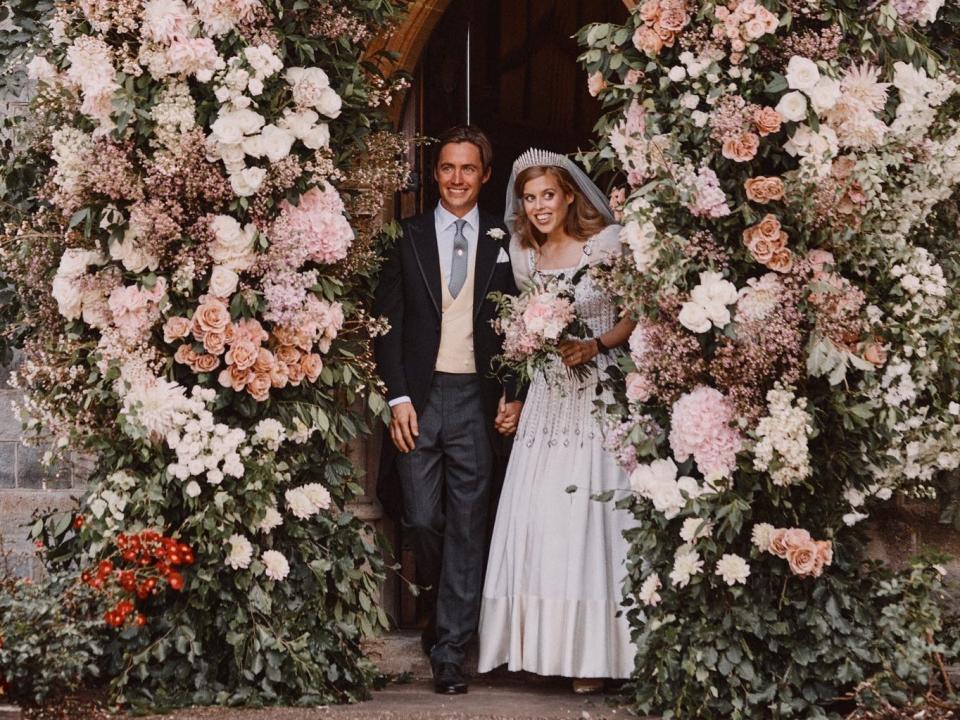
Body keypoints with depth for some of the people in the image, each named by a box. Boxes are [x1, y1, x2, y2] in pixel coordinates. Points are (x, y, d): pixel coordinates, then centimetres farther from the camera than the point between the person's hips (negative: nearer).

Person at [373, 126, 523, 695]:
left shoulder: (502, 242, 8)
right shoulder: (409, 238, 6)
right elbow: (388, 323, 3)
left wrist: (512, 394, -1)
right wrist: (398, 398, -5)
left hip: (477, 397, 0)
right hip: (418, 396, 0)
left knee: (467, 525, 0)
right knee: (421, 518, -1)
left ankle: (450, 650, 5)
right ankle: (446, 608, 27)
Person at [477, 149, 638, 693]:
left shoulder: (609, 243, -4)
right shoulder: (525, 256, 11)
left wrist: (598, 345, -16)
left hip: (599, 396, -5)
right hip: (548, 398, 5)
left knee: (588, 516, -6)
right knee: (536, 518, 1)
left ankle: (593, 652, 0)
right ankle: (540, 643, 8)